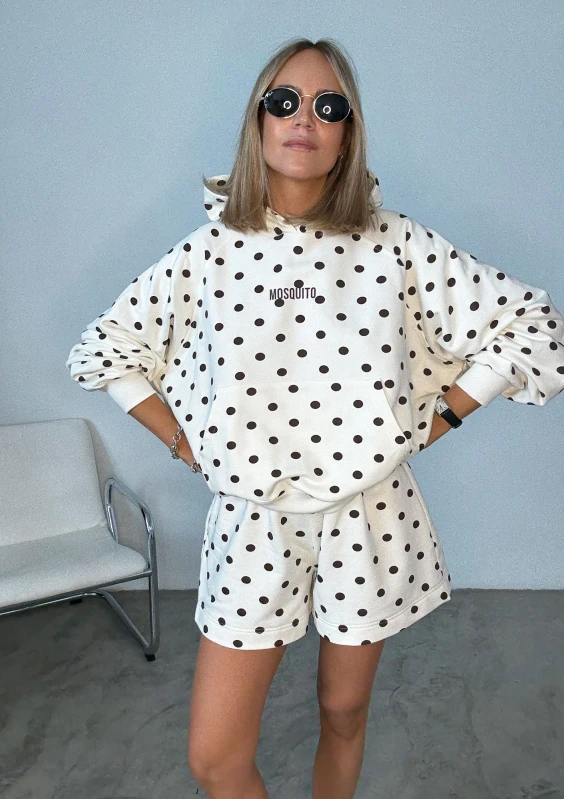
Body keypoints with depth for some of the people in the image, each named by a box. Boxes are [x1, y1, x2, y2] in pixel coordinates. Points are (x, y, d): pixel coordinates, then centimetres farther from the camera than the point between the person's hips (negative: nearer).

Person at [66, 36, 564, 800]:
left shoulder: (395, 243, -5)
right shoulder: (211, 249, -3)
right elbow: (104, 352, 7)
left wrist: (436, 422, -3)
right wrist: (185, 443, 2)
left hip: (367, 517, 0)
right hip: (254, 522, 1)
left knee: (344, 713, 20)